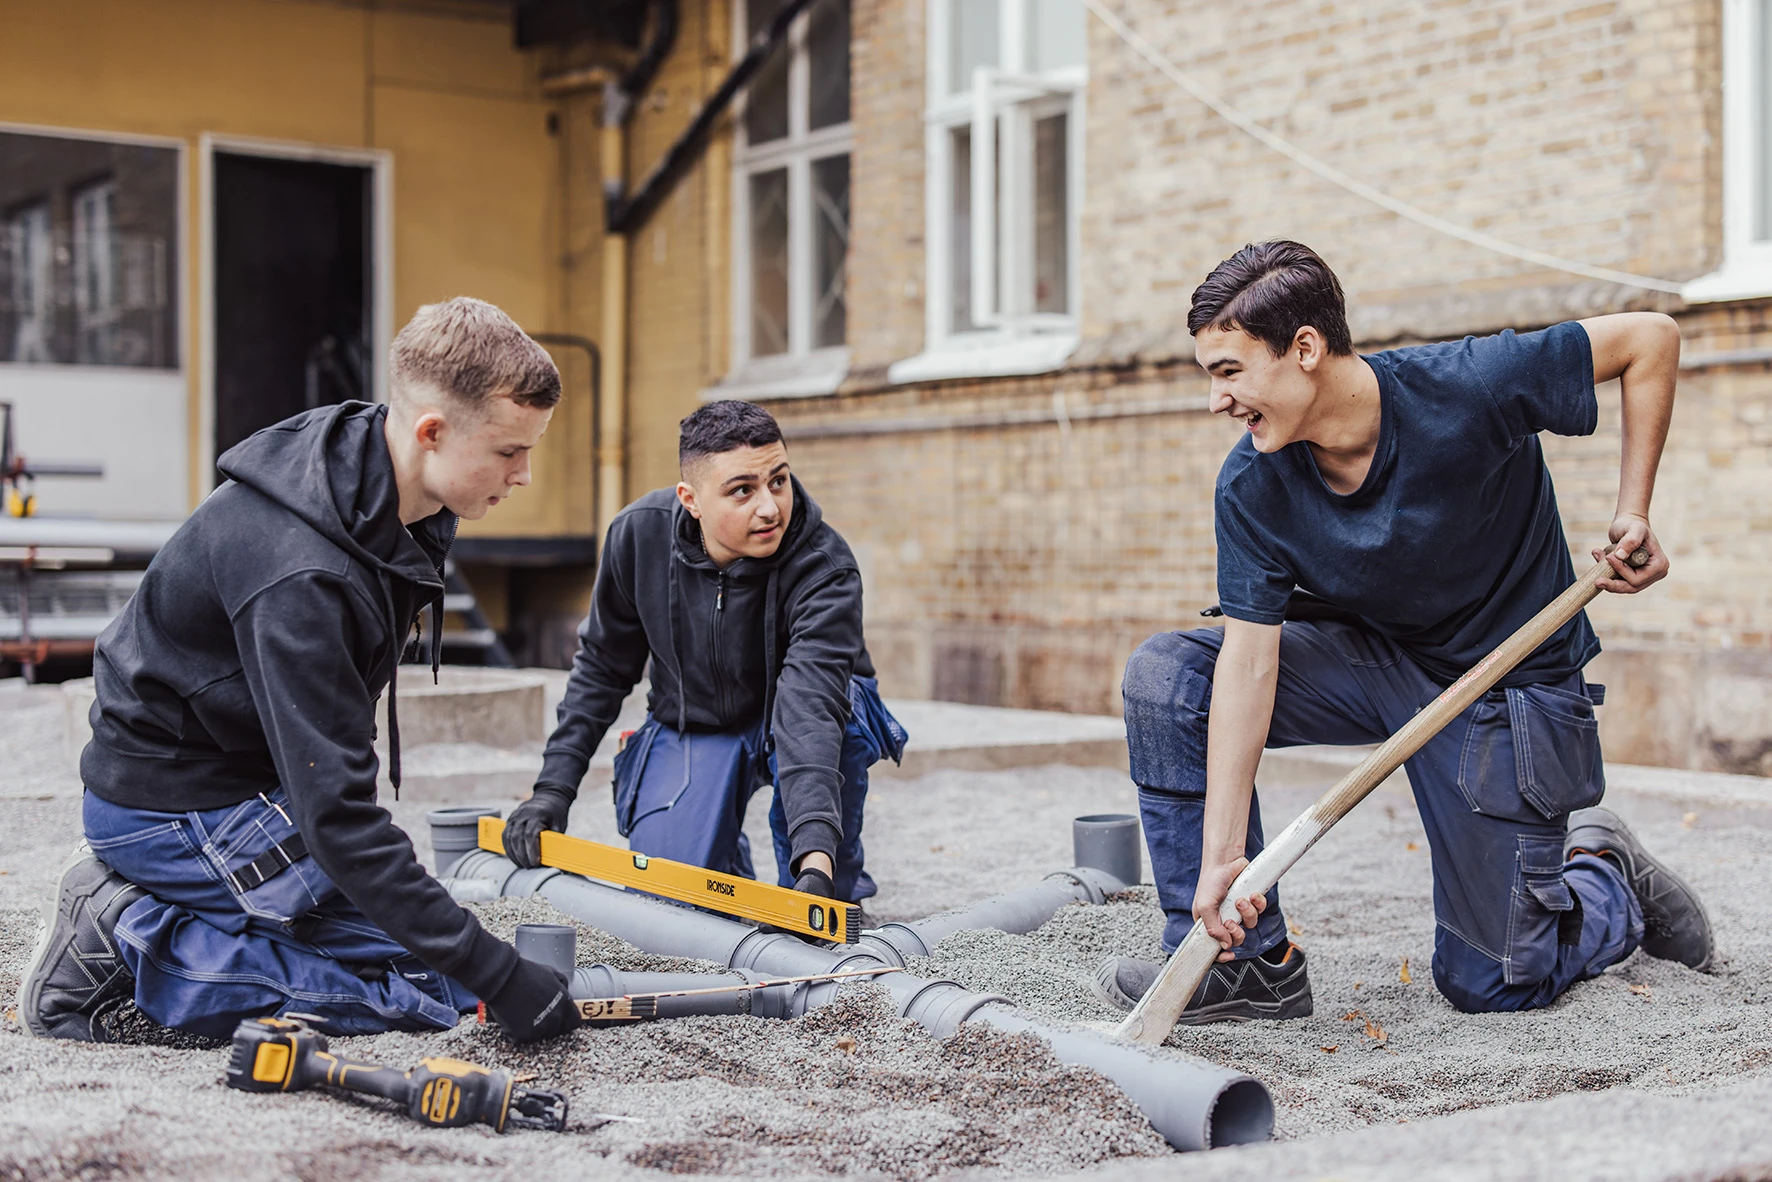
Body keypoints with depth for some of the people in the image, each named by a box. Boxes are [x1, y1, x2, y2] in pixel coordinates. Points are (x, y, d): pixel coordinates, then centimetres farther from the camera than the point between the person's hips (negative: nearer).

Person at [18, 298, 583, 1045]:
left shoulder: (385, 495, -3)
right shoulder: (303, 576, -32)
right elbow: (334, 813, -33)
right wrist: (498, 974, -31)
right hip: (177, 805, -10)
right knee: (432, 992, -13)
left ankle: (139, 897, 10)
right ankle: (125, 940, -9)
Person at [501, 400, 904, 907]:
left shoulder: (824, 567, -30)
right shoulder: (639, 534, -19)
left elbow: (811, 705, -45)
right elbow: (601, 666, -3)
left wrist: (816, 855, -58)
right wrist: (553, 788, -9)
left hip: (785, 722, -2)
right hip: (691, 727, 2)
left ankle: (833, 886, -14)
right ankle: (728, 857, 20)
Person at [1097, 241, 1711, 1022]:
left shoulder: (1468, 389, -29)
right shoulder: (1251, 488, -18)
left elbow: (1651, 339, -17)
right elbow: (1249, 664, -20)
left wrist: (1632, 515, -19)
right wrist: (1221, 856, -26)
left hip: (1510, 685, -4)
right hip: (1373, 656, 4)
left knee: (1489, 985, -1)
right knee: (1167, 677, -17)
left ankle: (1612, 883, 33)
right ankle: (1246, 959, -9)